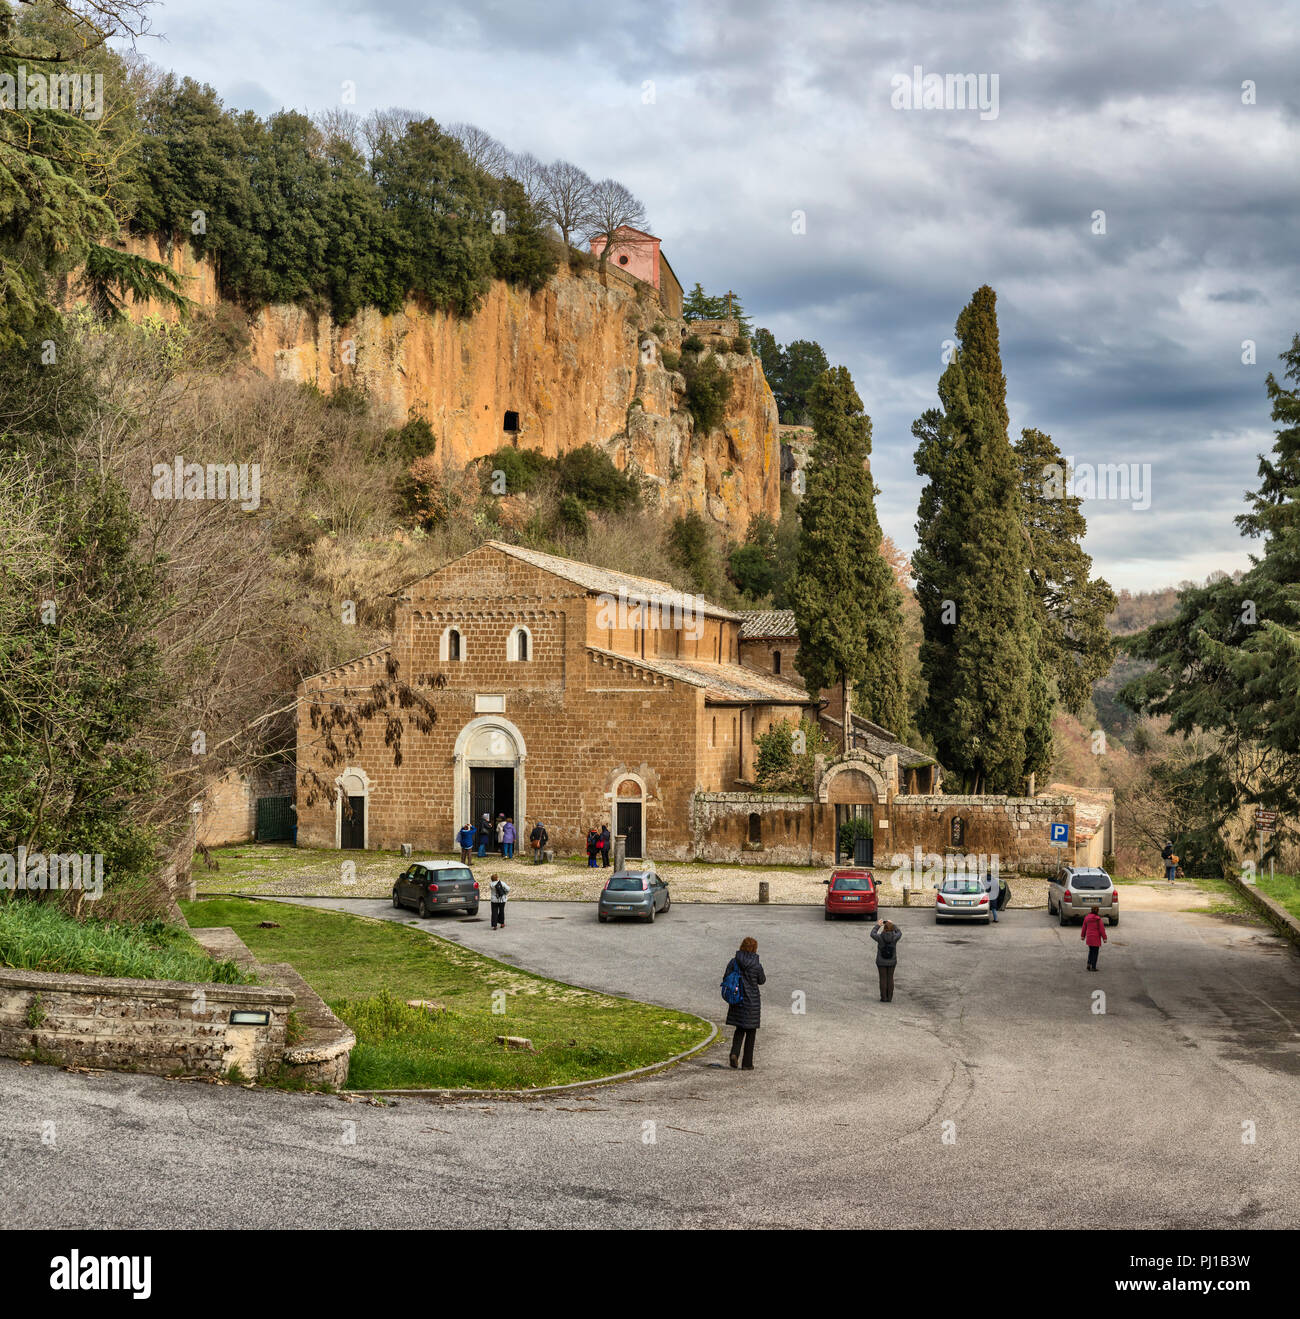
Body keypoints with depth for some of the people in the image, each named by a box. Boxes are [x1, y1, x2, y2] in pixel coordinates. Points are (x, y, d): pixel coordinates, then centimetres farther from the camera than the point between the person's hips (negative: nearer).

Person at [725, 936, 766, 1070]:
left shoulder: (733, 962, -5)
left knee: (740, 1029, 20)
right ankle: (747, 1064, 13)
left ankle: (735, 1052, -5)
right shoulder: (757, 965, -14)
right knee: (750, 1032, 10)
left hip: (736, 1001, 3)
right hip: (752, 1001, -3)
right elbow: (762, 981, 1)